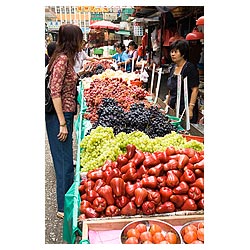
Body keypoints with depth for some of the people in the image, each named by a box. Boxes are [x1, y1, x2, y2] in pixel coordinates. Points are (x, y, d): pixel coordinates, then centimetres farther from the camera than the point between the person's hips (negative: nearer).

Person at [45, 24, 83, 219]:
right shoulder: (62, 59, -15)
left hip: (65, 114, 10)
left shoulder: (66, 58, 14)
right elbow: (55, 92, -20)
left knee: (65, 161, 18)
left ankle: (67, 201, 33)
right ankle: (64, 207, 12)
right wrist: (62, 123, -20)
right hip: (59, 116, -10)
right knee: (65, 162, -1)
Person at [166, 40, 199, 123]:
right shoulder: (173, 67, 12)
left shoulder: (190, 68, -11)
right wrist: (166, 103, 19)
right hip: (173, 108, 7)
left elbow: (195, 90, -16)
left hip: (185, 109, -7)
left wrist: (190, 109, -21)